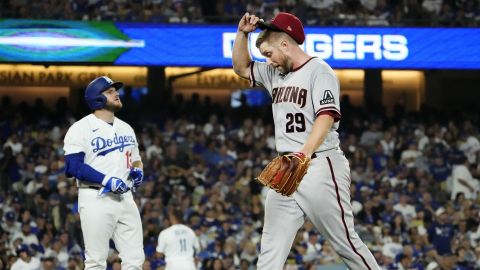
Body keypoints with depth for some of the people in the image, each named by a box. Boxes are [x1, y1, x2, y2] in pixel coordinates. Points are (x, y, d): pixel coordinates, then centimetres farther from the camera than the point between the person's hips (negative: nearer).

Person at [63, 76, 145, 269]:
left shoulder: (126, 128, 18)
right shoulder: (81, 128, -5)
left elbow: (136, 161, 28)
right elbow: (73, 166, -14)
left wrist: (138, 172, 4)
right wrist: (107, 180, -21)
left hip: (125, 199, 7)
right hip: (97, 200, -6)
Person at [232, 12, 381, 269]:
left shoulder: (319, 71, -7)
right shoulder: (275, 73, 18)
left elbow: (326, 117, -19)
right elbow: (241, 67, 32)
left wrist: (303, 156, -33)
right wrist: (243, 33, 14)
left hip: (320, 167, -8)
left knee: (345, 242, -6)